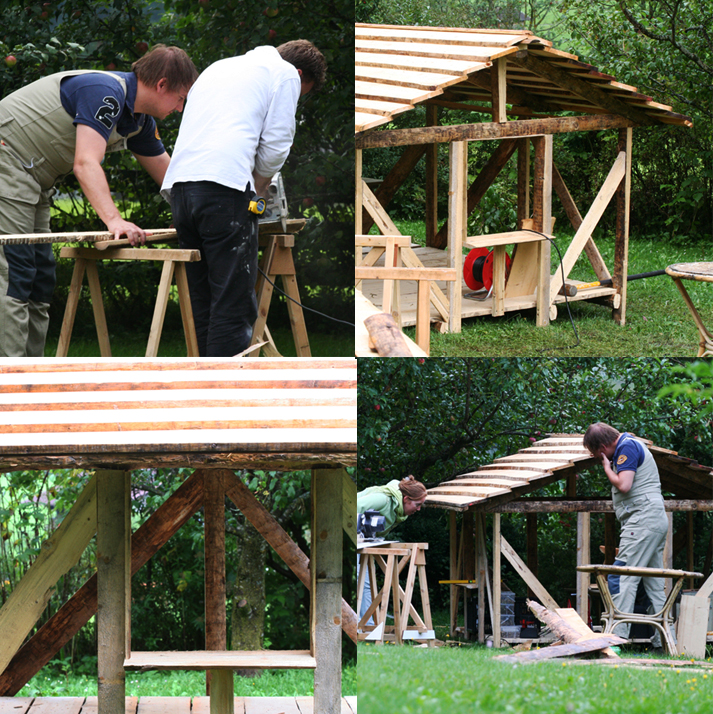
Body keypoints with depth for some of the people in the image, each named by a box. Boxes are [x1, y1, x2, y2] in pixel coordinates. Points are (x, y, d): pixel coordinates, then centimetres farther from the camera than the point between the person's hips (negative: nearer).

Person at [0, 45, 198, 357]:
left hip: (31, 184, 11)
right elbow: (86, 164, -33)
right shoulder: (106, 93, -22)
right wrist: (114, 220, -42)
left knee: (40, 280, 10)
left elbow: (168, 174, 22)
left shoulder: (139, 120, 10)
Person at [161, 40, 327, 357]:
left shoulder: (217, 67, 33)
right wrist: (259, 187, 19)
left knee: (200, 303, 11)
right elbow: (276, 144, 3)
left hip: (179, 184, 7)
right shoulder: (286, 73, 10)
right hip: (225, 186, -7)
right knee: (233, 306, -6)